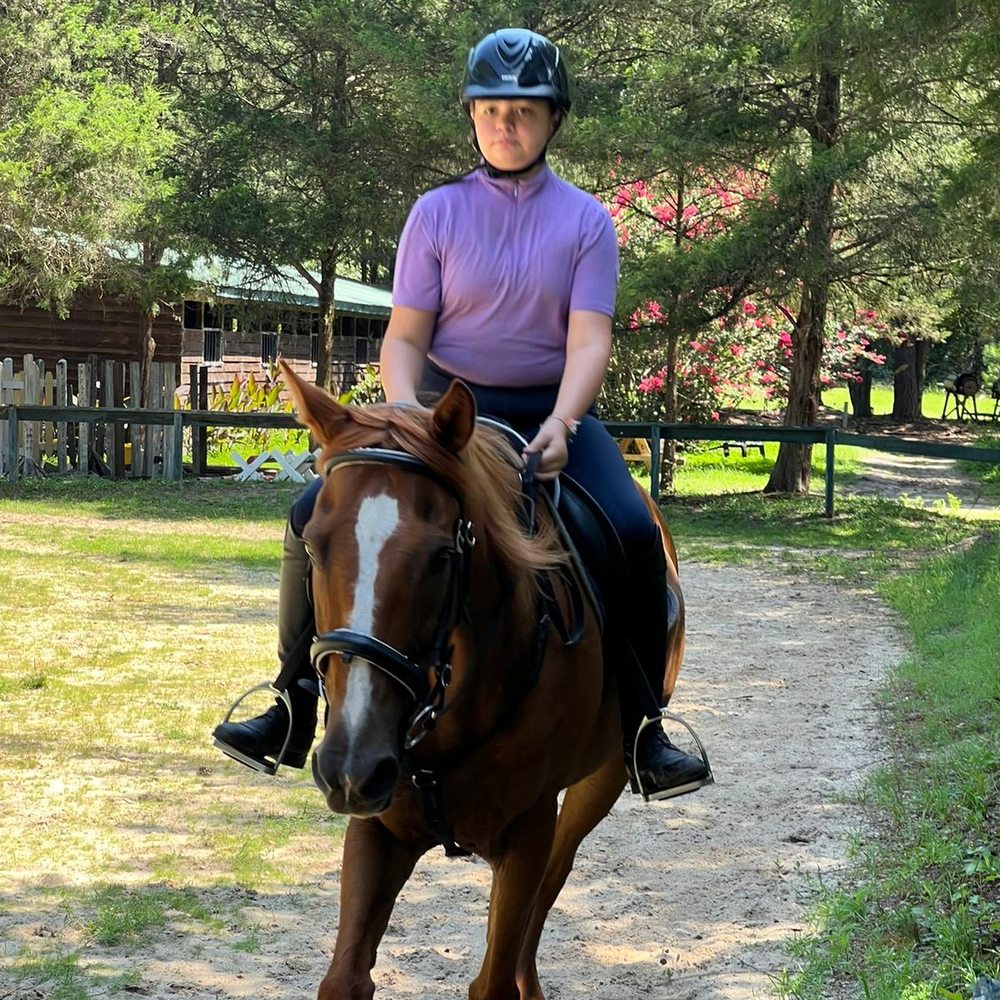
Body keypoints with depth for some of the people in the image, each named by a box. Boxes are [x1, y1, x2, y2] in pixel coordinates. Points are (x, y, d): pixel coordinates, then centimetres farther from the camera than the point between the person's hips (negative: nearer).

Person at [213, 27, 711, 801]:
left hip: (551, 409, -1)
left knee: (634, 535, -27)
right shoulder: (438, 213, 1)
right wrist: (407, 418, -21)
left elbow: (588, 340, -9)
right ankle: (293, 712, -3)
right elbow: (405, 336, -1)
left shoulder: (586, 221, 0)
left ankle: (642, 732, -14)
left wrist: (558, 426, -27)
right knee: (318, 517, -16)